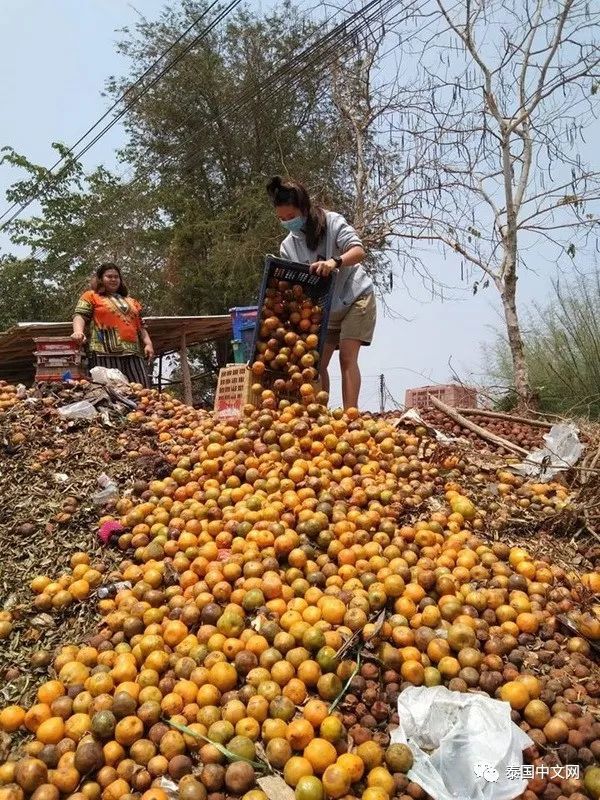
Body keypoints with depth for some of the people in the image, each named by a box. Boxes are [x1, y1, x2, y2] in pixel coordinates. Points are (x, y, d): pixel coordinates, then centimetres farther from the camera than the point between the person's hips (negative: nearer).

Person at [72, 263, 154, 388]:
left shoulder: (131, 301, 29)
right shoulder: (91, 296, 15)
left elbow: (140, 326, 26)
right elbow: (80, 316, 1)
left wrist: (148, 343, 10)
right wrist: (78, 331, -20)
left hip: (134, 354, 5)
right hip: (106, 353, -5)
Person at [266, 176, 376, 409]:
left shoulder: (331, 222, -12)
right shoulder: (287, 246, 1)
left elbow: (358, 251, -24)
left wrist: (335, 262, -43)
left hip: (355, 297, -5)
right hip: (324, 307, 5)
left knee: (347, 356, -16)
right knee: (317, 361, -2)